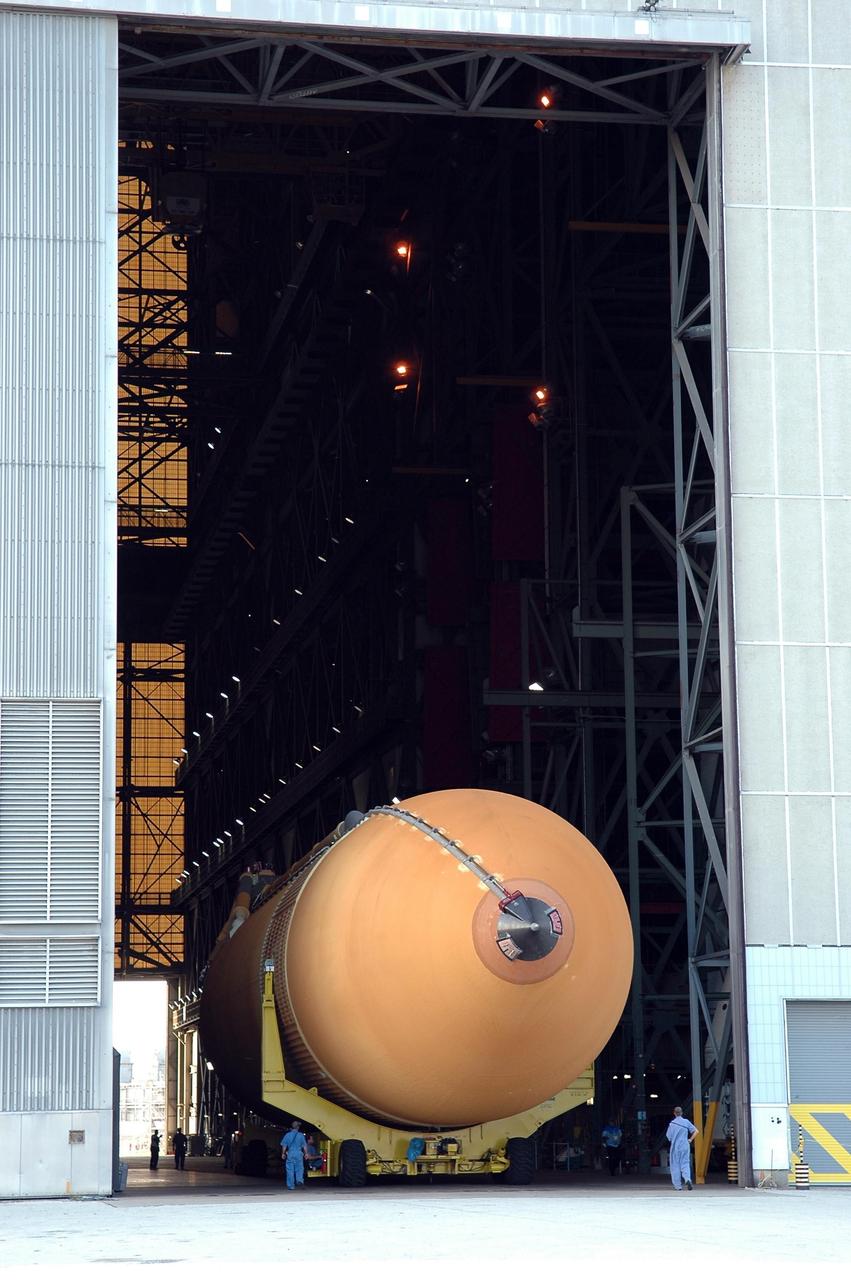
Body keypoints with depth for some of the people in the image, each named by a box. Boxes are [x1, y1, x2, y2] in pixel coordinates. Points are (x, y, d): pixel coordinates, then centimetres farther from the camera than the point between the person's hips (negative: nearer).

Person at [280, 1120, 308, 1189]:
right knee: (299, 1168, 11)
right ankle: (299, 1180, -13)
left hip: (290, 1154, 0)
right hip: (299, 1154, 0)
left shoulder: (287, 1135, 0)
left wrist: (283, 1153, 12)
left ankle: (290, 1186, 5)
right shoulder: (301, 1135, -1)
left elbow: (284, 1145, 2)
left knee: (290, 1170, 4)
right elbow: (304, 1146, 3)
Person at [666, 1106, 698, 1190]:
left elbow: (669, 1136, -3)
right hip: (685, 1146, 2)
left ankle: (678, 1186, 7)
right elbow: (696, 1131, -1)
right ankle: (687, 1179, -21)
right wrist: (690, 1140, 8)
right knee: (685, 1164, 6)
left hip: (675, 1146, -2)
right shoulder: (686, 1122, 1)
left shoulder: (672, 1123, -6)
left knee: (675, 1166, 6)